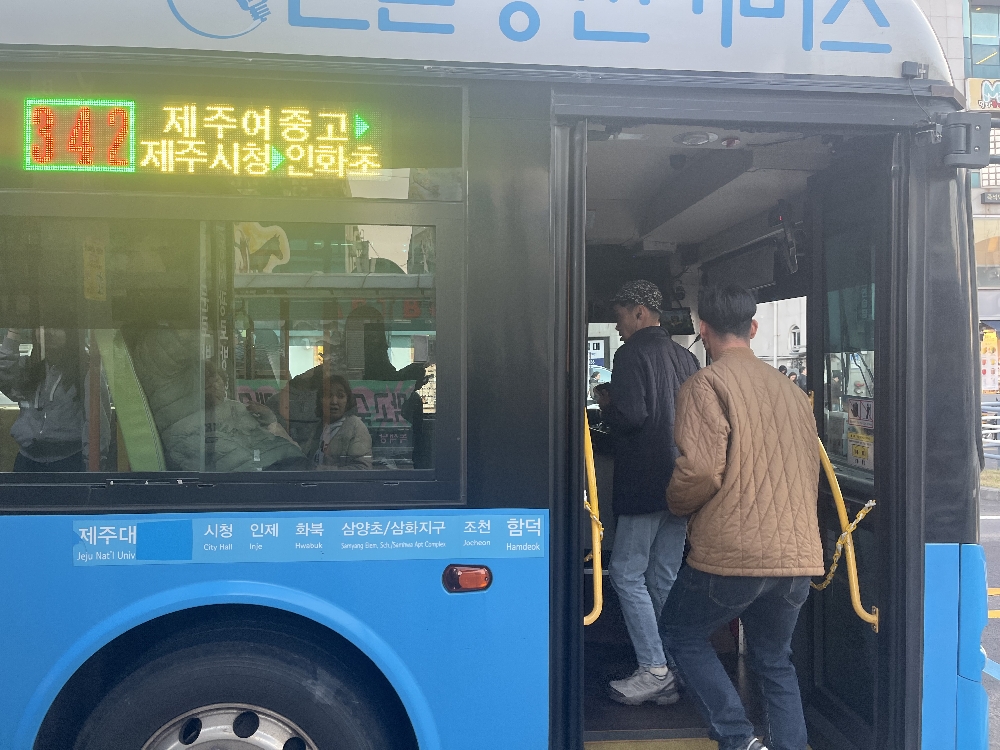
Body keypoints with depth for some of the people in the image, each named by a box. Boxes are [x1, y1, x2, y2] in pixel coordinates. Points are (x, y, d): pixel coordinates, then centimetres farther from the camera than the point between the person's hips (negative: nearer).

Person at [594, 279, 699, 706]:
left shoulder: (632, 354, -10)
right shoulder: (685, 357, 12)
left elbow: (630, 417, -20)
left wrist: (606, 405, 0)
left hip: (645, 483, -8)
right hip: (680, 483, 8)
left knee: (627, 574, 1)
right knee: (665, 579, 12)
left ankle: (653, 670, 0)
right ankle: (668, 676, 17)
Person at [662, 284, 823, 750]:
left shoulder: (707, 384, -9)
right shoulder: (789, 388, 13)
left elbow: (701, 469, -19)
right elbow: (811, 470, 18)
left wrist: (676, 503, 1)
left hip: (731, 553, -6)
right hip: (797, 553, 7)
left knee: (681, 635, 15)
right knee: (775, 662, 21)